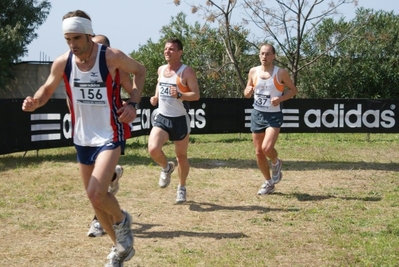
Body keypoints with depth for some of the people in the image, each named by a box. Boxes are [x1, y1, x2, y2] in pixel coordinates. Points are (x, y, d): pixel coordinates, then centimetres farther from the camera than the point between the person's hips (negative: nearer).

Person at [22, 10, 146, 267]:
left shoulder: (112, 57, -17)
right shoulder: (62, 63, -7)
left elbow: (140, 70, 1)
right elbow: (47, 89, 9)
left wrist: (133, 103, -12)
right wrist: (35, 101, -14)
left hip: (111, 135, -5)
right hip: (83, 138, 5)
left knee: (96, 194, -23)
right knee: (95, 198, 13)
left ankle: (121, 221, 11)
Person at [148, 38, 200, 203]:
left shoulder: (187, 72, -12)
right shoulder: (161, 70, 6)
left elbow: (196, 95, -17)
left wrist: (179, 95, -33)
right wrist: (156, 98, 7)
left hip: (179, 120, -4)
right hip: (161, 117, 4)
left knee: (181, 156, 9)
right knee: (153, 149, -18)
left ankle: (182, 188, 28)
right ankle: (166, 168, 14)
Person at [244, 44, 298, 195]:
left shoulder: (281, 73, -7)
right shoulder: (253, 72, 4)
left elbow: (293, 90, 3)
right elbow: (247, 93, 14)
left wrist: (280, 99, -15)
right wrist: (248, 92, -11)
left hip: (274, 116, -4)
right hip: (257, 114, 4)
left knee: (267, 148, -22)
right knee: (258, 152, 7)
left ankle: (276, 163, 13)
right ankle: (268, 183, 25)